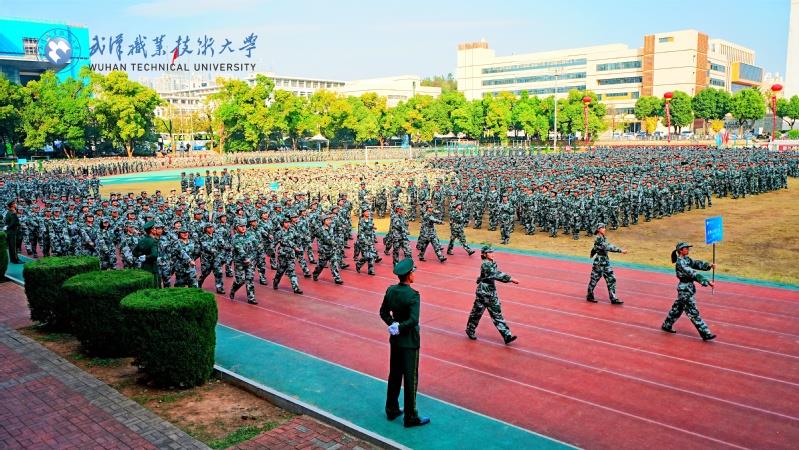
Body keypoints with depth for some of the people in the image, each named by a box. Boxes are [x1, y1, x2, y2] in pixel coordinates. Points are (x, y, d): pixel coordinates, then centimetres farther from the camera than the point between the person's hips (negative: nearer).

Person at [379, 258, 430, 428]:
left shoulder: (390, 290, -2)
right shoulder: (413, 295, -23)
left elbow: (383, 312, 6)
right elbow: (413, 320, -29)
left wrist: (393, 324, -4)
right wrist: (399, 328, -16)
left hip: (395, 340, 7)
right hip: (409, 342, -7)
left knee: (394, 375, 19)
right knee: (410, 379, 5)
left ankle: (391, 410, 31)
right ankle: (410, 417, 14)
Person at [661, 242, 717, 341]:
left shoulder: (687, 259, 10)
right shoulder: (680, 263, -19)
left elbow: (697, 263, -1)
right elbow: (692, 273, -27)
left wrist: (709, 265, -19)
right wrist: (707, 282, -31)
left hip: (689, 288, 10)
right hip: (685, 289, -10)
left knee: (677, 308, 20)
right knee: (693, 312, -5)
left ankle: (666, 326, 34)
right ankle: (705, 334, -3)